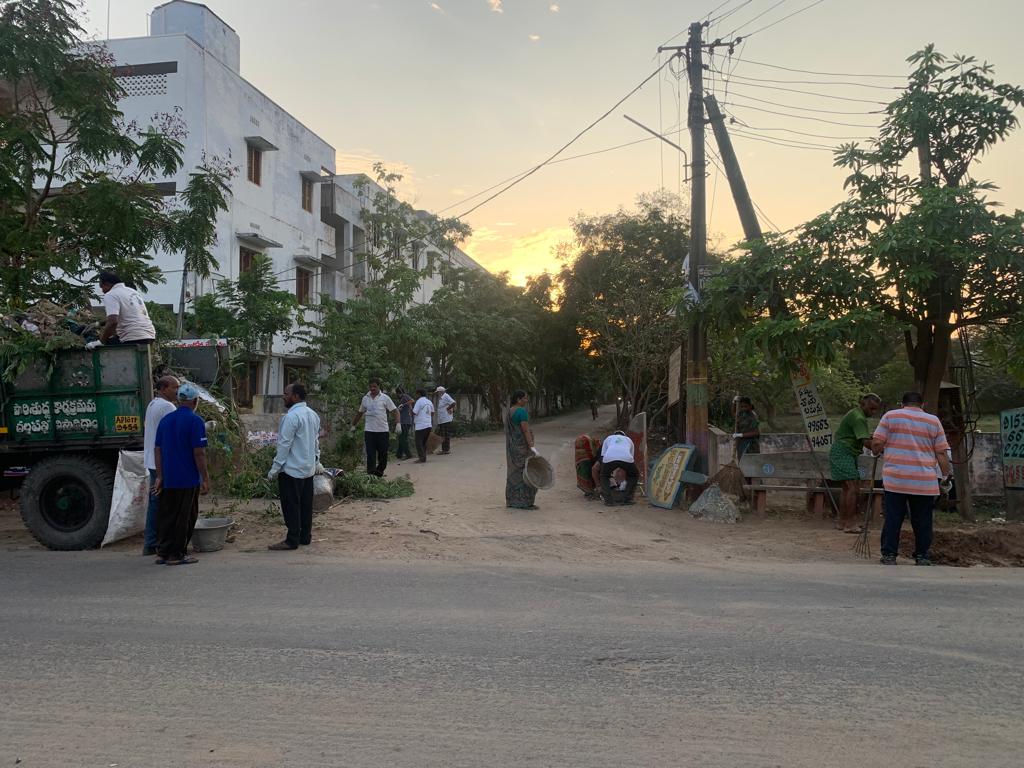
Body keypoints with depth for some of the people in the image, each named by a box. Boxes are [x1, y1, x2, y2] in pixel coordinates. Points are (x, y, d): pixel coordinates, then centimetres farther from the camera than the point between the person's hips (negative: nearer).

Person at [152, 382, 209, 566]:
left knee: (166, 515, 13)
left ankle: (162, 552, 18)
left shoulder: (165, 420, 9)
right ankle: (176, 554, 7)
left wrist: (159, 476, 14)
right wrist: (205, 479, -9)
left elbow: (157, 450, 10)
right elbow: (199, 453, -15)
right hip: (188, 479, -6)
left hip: (168, 479, 6)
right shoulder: (195, 421, -12)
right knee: (184, 518, 3)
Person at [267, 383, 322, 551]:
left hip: (292, 469, -9)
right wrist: (316, 461, 24)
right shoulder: (313, 414, 9)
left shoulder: (291, 416, -18)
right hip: (309, 469, 9)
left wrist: (275, 468, -13)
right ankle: (305, 537, 19)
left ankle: (292, 540, 2)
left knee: (291, 506, -2)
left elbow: (284, 444, -18)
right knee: (306, 504, 13)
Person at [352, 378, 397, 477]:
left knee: (383, 454, 7)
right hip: (369, 431, 1)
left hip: (383, 430, -1)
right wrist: (353, 425, 25)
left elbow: (395, 411, 1)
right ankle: (370, 474, -8)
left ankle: (380, 471, 24)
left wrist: (397, 424, -12)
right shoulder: (365, 398, 10)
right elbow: (360, 413, 23)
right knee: (370, 454, -6)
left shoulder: (385, 398, 1)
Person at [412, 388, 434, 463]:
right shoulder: (429, 402, 13)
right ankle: (423, 458, 16)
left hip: (420, 426, -8)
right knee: (424, 442, 16)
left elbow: (414, 413, -14)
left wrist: (412, 406, 1)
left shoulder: (419, 401, -10)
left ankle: (422, 458, -7)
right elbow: (432, 413, 18)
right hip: (428, 425, 8)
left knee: (419, 443, -2)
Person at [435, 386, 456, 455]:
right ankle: (444, 449, 20)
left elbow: (453, 403, -25)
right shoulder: (440, 399, 18)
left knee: (446, 435, -5)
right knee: (442, 436, 13)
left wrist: (448, 408, -14)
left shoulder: (446, 396, -12)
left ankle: (447, 450, -1)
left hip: (446, 420, -10)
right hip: (441, 420, 10)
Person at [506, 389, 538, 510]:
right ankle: (524, 502, -1)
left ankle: (512, 501, 16)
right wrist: (532, 447, -23)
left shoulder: (510, 411, 10)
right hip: (522, 445, -9)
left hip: (511, 445, 9)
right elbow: (526, 430, -22)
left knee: (514, 472, 13)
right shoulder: (522, 411, -17)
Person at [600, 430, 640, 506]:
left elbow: (602, 457, 31)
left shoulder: (608, 438, 37)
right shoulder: (628, 440, 40)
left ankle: (608, 500, 11)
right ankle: (627, 499, 17)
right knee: (634, 475, 29)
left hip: (609, 458, 0)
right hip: (626, 458, 0)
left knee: (604, 477, 27)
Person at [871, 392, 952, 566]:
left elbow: (876, 443, -2)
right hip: (925, 482, 1)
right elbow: (941, 454, 6)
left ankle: (889, 555, 5)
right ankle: (921, 557, 15)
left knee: (893, 519, 3)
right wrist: (947, 475, 12)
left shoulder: (891, 416, 5)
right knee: (922, 521, 10)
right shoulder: (934, 421, 9)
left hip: (895, 479, -1)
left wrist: (879, 450, 19)